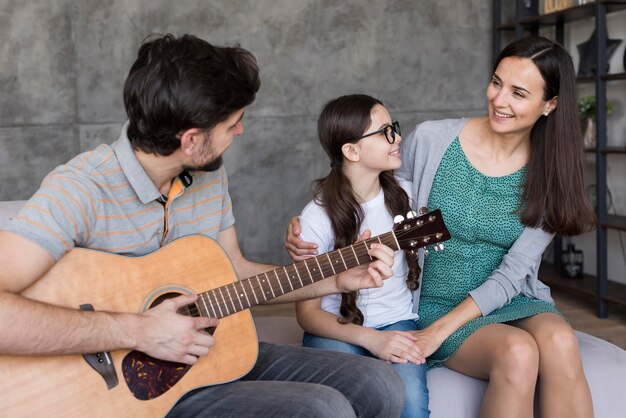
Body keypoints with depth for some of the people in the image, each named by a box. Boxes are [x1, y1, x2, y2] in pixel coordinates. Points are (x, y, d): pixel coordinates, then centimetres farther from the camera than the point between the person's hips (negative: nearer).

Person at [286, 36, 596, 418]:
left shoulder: (550, 175, -2)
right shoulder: (431, 141, -7)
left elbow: (512, 274, -8)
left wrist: (439, 330, -19)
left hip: (511, 302, 2)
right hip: (436, 303, -2)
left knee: (559, 342, -32)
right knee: (518, 352, -32)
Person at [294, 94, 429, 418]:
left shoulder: (405, 196, 1)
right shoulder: (317, 217, -10)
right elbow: (307, 312, -9)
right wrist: (371, 339, -22)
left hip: (396, 322, 3)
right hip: (338, 330, -2)